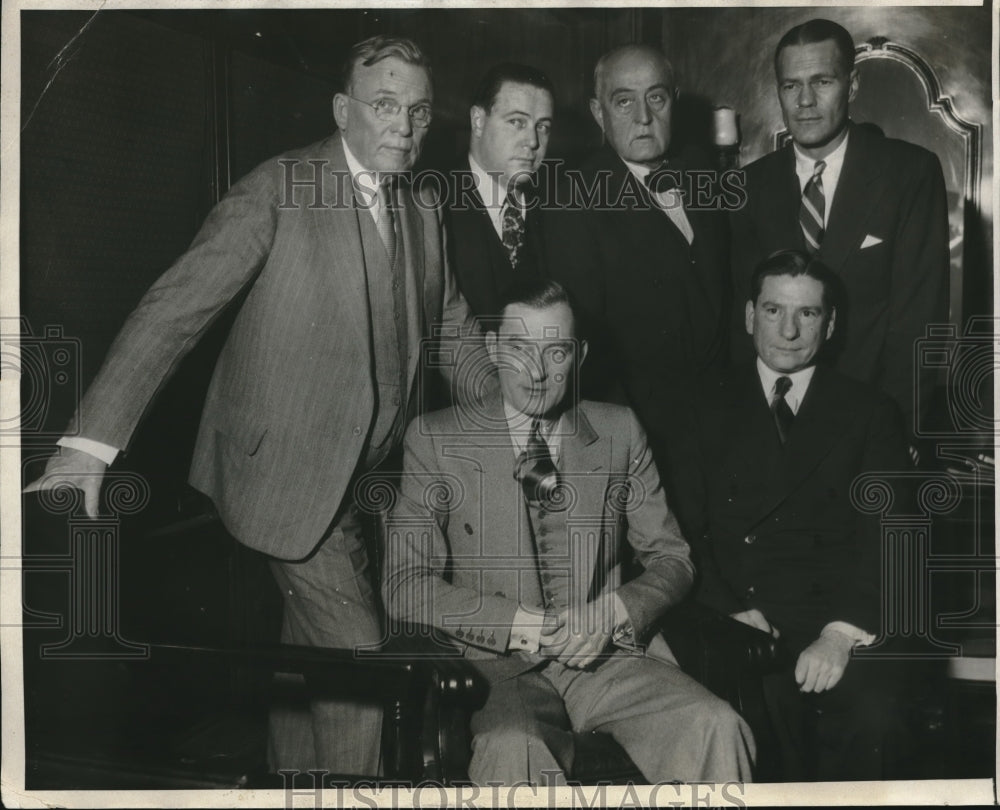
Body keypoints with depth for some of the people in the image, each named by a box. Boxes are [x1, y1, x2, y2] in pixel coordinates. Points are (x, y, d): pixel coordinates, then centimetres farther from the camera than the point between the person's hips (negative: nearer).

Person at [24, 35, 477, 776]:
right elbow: (178, 304, -19)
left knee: (310, 651, 19)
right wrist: (94, 440, -26)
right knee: (357, 657, -7)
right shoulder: (281, 188, -13)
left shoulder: (423, 215, 8)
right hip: (288, 466, -6)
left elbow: (455, 327, 19)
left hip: (370, 474, 7)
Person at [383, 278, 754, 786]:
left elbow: (671, 558, 15)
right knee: (513, 747, -36)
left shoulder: (619, 432, 14)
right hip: (496, 664, -3)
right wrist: (521, 624, -14)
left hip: (606, 655, 3)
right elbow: (406, 586, -2)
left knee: (715, 729, -24)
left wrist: (618, 609, -7)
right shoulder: (436, 439, 5)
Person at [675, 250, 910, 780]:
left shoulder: (870, 415, 11)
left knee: (873, 712, -29)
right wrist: (731, 610, -10)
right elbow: (686, 528, 6)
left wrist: (843, 632, -16)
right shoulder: (710, 408, 13)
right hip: (726, 617, 0)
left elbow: (883, 540, 0)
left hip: (833, 625, 0)